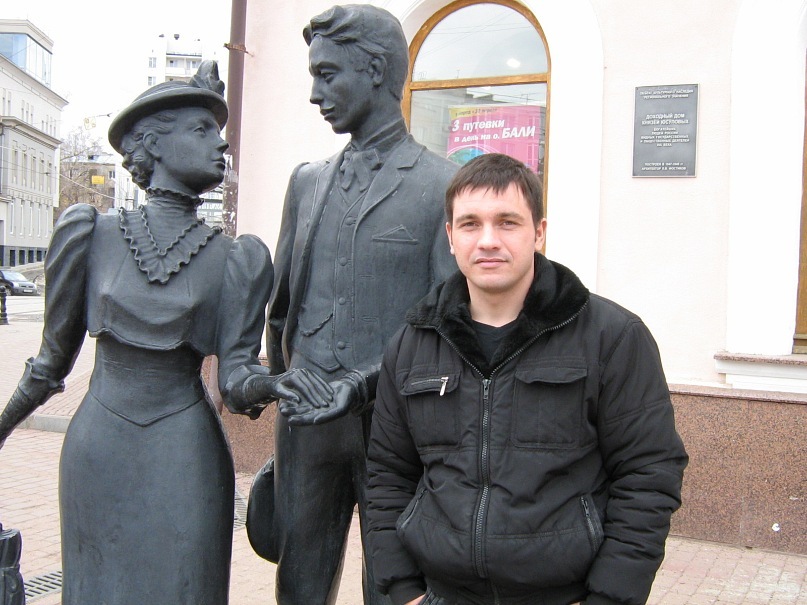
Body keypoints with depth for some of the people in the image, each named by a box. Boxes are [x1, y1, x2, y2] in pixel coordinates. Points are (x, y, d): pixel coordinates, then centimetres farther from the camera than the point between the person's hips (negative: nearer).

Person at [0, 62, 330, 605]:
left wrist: (264, 384, -26)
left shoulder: (236, 260, -2)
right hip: (96, 452, 1)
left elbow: (235, 369, -4)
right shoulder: (93, 233, -2)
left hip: (184, 456, 0)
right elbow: (56, 351, 9)